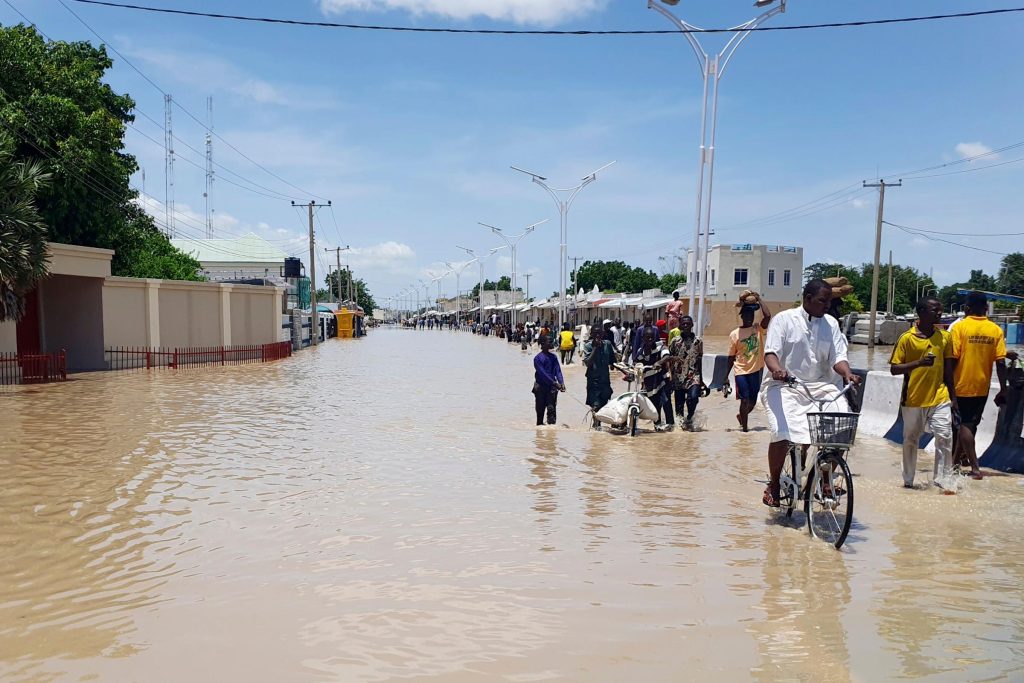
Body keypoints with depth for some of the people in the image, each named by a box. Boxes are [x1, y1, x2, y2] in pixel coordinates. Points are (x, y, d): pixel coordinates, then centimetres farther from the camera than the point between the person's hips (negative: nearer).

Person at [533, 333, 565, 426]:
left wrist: (561, 383, -13)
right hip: (541, 386, -3)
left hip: (552, 387, 3)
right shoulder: (538, 358, -6)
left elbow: (558, 371, 4)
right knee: (540, 409, 4)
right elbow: (542, 374, -13)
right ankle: (539, 425, 16)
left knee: (551, 408, -7)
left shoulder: (553, 357, 10)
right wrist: (555, 383, -19)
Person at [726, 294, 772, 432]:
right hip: (741, 371, -2)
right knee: (744, 399, -7)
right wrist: (726, 376, 3)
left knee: (752, 400, 11)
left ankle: (741, 416, 39)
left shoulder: (759, 329, 2)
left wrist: (759, 299, -7)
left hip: (756, 370, 2)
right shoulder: (734, 334, -1)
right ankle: (745, 427, 4)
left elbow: (768, 316, -17)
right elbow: (731, 356, 4)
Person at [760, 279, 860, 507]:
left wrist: (847, 373, -18)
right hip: (785, 386, -4)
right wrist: (777, 369, -34)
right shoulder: (783, 319, -1)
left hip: (820, 387, 4)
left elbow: (837, 356, 5)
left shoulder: (830, 324, 11)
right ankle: (773, 484, 0)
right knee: (783, 435, -24)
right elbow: (771, 352, -12)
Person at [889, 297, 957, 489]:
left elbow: (948, 370, 11)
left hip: (939, 398, 2)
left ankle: (942, 479, 4)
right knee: (910, 440, 9)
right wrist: (918, 362, -21)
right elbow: (894, 369, -7)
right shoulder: (907, 338, -7)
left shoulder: (944, 337, 5)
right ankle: (908, 480, 22)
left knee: (945, 437, -7)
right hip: (913, 400, -2)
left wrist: (953, 397, 11)